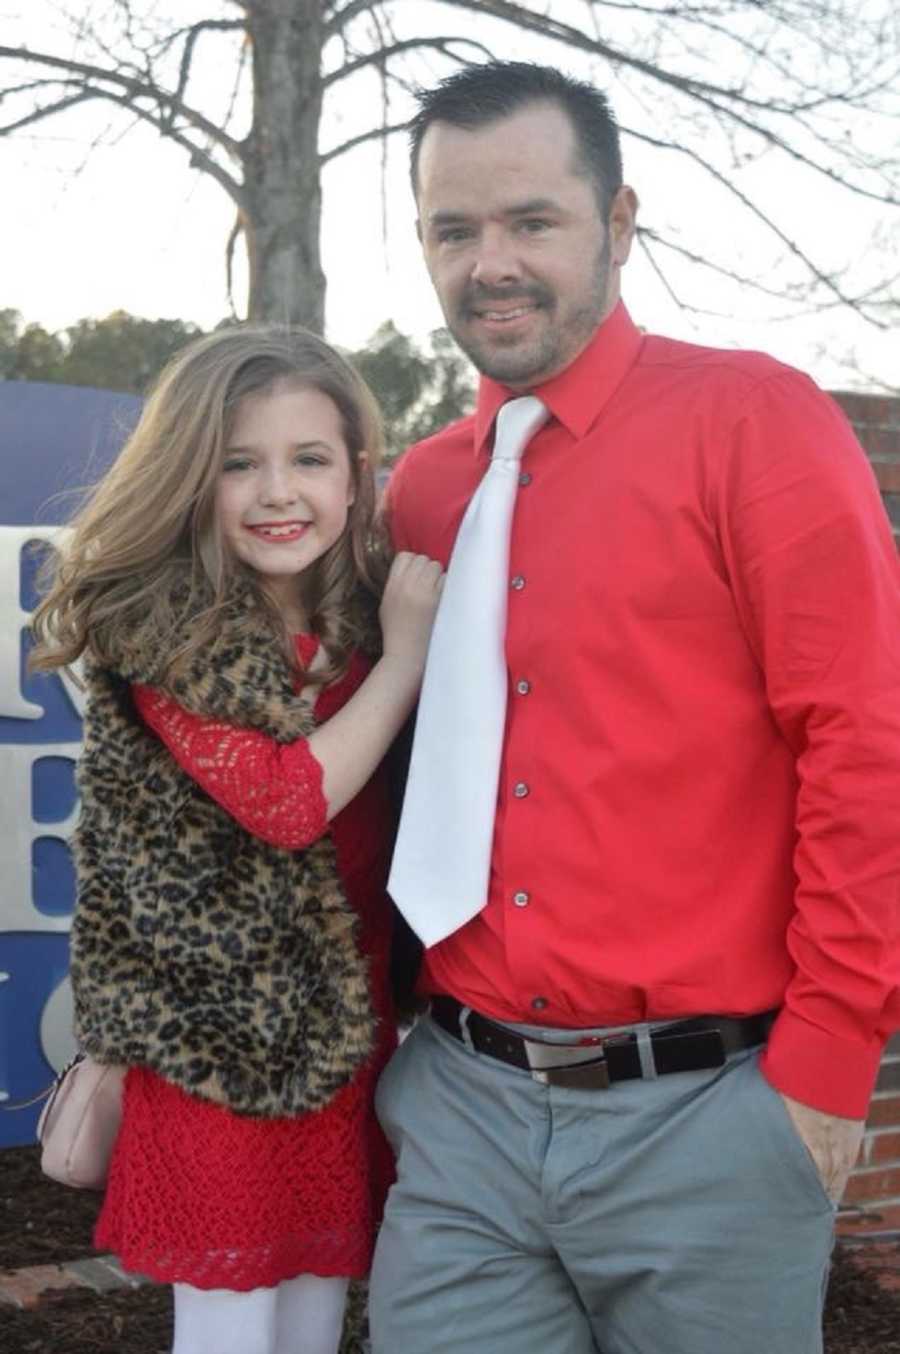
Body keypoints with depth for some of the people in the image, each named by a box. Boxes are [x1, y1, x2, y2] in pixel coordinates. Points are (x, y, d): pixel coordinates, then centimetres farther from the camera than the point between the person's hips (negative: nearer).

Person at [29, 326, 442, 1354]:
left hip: (352, 1029, 5)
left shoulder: (369, 623, 4)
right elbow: (290, 802, -21)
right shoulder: (164, 639, -14)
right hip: (224, 1034, -5)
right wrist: (406, 656, -15)